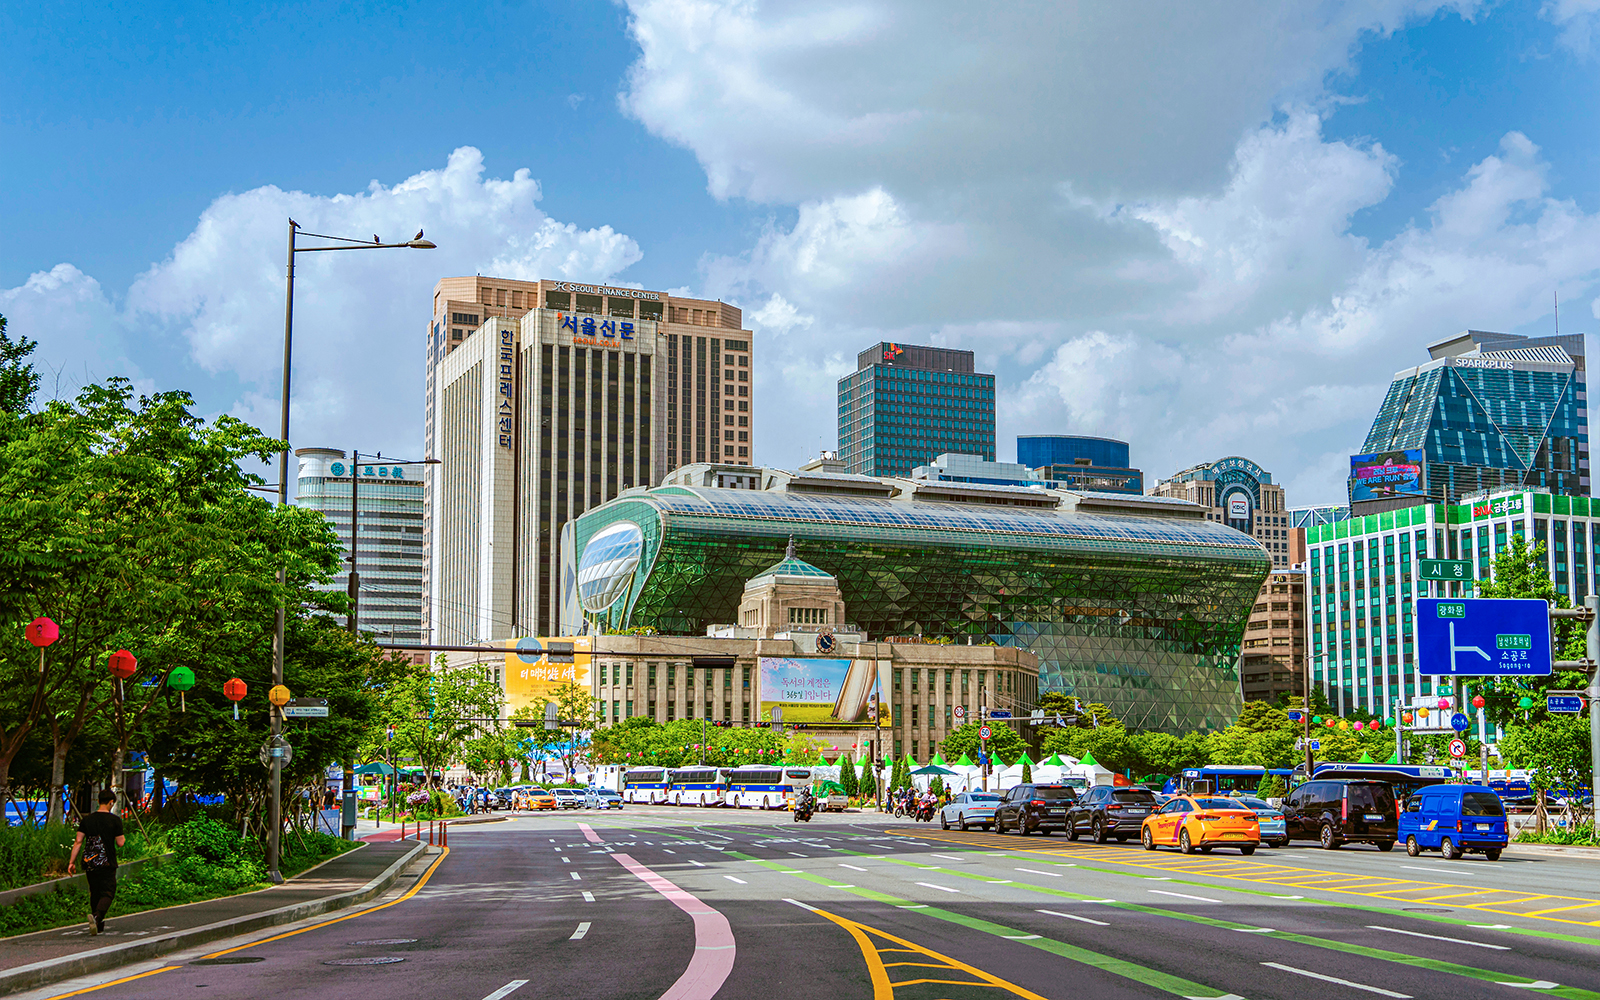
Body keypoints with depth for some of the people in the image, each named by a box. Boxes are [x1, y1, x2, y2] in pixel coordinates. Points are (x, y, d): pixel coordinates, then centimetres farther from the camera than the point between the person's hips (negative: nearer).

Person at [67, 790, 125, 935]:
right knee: (107, 893, -2)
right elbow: (120, 843, -6)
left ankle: (99, 923, 24)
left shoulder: (87, 819, 5)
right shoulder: (115, 820, -6)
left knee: (95, 893, 16)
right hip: (107, 863, -4)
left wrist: (72, 862, 3)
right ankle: (96, 916, -28)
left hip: (89, 863, 4)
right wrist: (123, 839, 18)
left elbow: (78, 842, 1)